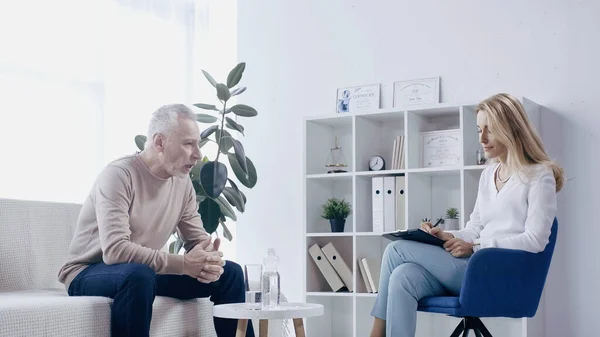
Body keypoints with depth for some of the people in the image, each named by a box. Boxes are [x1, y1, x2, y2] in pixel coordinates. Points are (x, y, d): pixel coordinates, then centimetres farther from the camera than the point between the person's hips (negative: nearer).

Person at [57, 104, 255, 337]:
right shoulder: (119, 174, -23)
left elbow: (198, 239, 4)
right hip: (88, 274, -7)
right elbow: (115, 250, -33)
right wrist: (183, 264, -34)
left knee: (229, 272, -2)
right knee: (139, 274, -40)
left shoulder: (182, 182, 0)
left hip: (145, 273, 7)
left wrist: (210, 260, -21)